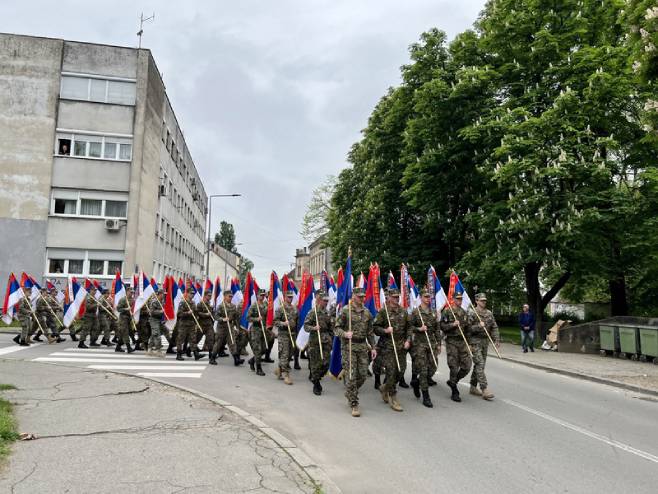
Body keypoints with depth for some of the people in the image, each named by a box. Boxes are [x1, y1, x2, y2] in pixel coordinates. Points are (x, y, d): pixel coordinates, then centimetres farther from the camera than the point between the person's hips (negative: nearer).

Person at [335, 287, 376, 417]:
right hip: (349, 346, -5)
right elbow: (337, 328, -5)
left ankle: (349, 393, 32)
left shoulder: (367, 312, 10)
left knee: (363, 374, 6)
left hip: (362, 346, 5)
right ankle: (354, 404, 3)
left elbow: (370, 332, 17)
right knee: (351, 376, -5)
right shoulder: (345, 310, -5)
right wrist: (345, 334, -24)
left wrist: (373, 347, 12)